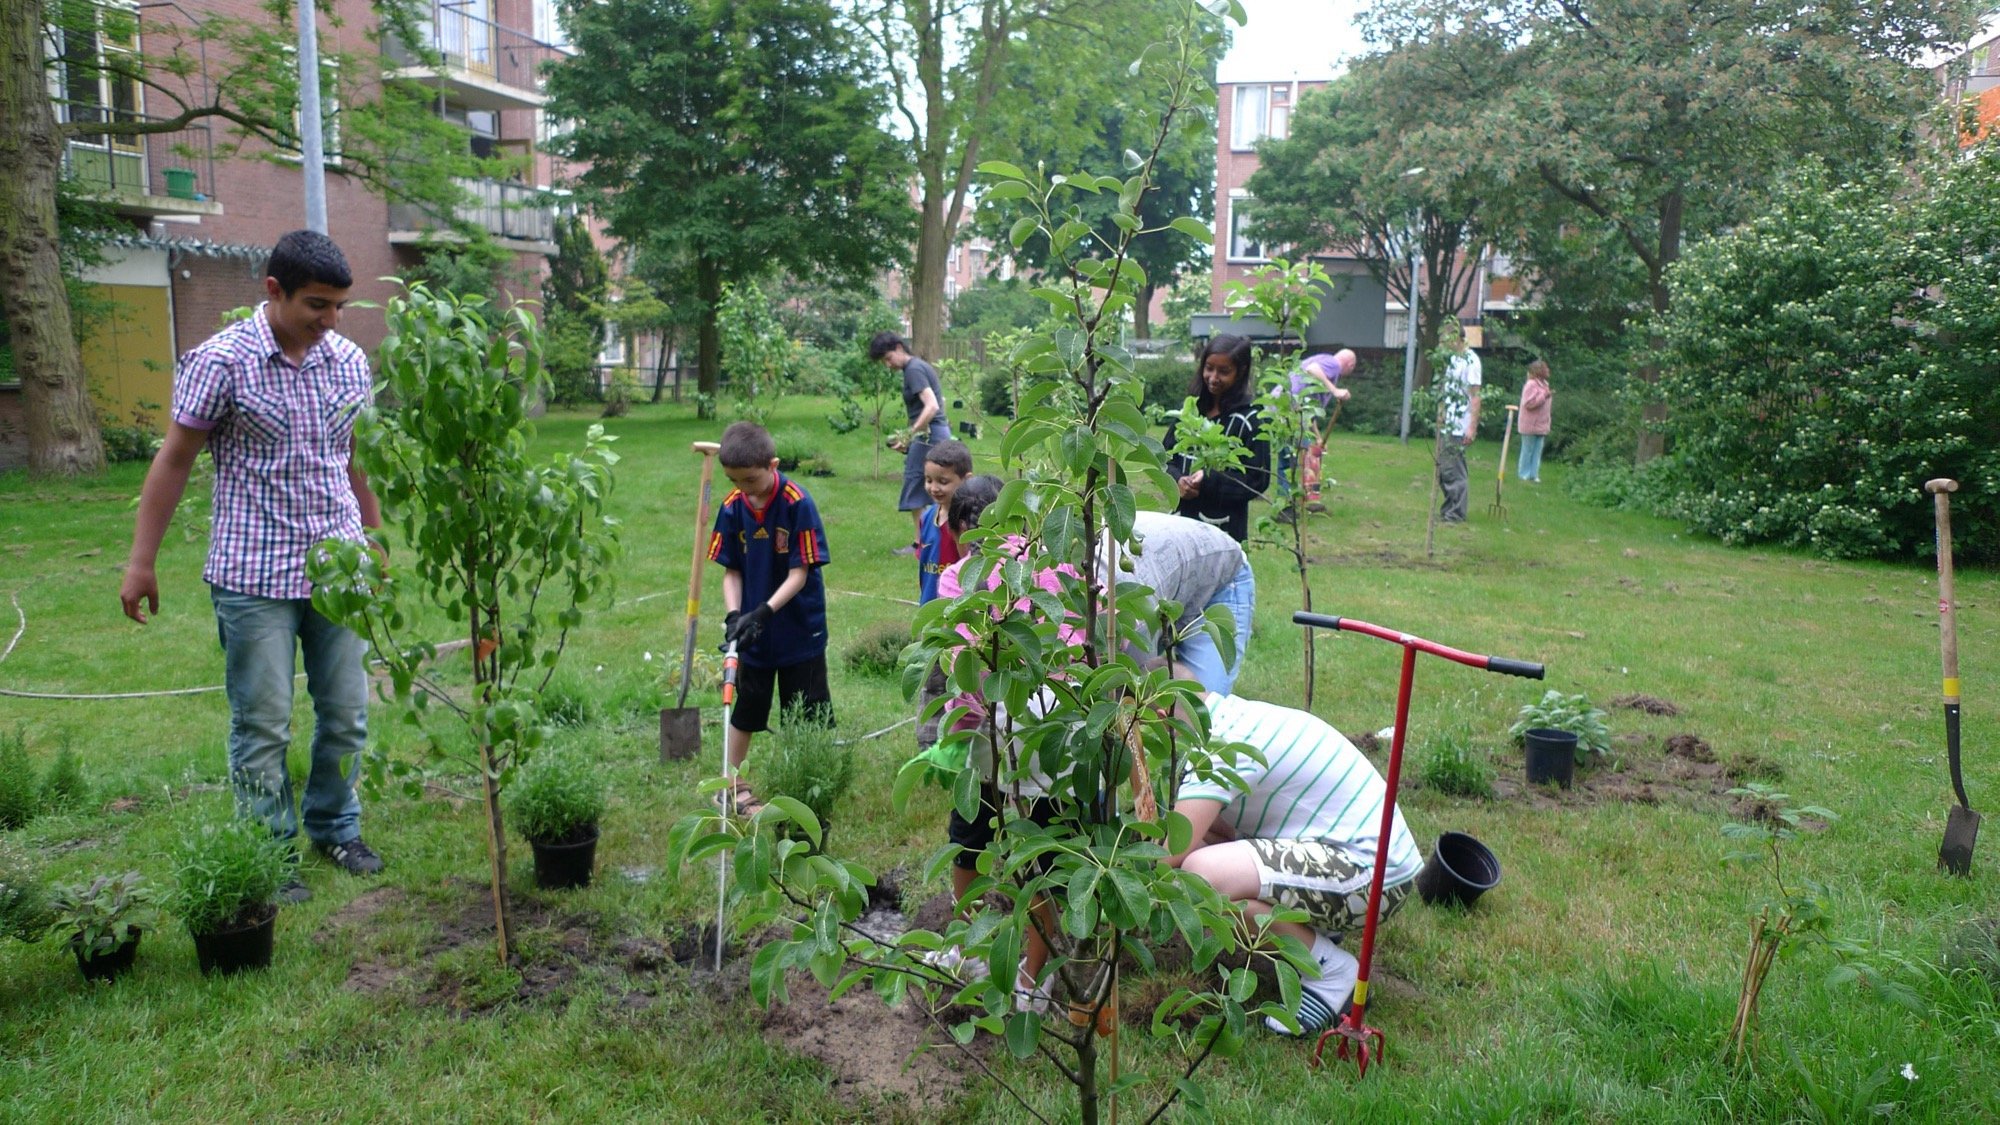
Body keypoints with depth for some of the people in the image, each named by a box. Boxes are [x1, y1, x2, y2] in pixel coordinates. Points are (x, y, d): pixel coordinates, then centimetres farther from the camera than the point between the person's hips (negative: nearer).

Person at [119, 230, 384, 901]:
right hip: (254, 575, -4)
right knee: (263, 726, 3)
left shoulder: (349, 361, 4)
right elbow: (174, 460, -5)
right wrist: (141, 564, -4)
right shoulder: (221, 360, -10)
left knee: (346, 715, 12)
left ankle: (335, 827, 30)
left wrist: (374, 538, 19)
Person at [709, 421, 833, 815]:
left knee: (808, 716, 6)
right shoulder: (732, 508, -6)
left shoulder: (798, 504, -19)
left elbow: (800, 573, -18)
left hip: (800, 630, -4)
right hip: (754, 632, 4)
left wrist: (765, 612, -27)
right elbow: (731, 570, 0)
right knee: (744, 709, 18)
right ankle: (732, 785, 33)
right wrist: (734, 614, -15)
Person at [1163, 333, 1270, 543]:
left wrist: (1209, 480, -19)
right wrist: (1177, 480, -9)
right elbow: (1165, 457, 12)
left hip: (1224, 529, -4)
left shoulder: (1250, 419, -6)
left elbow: (1257, 480, -7)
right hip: (1182, 520, 4)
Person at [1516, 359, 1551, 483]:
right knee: (1527, 450, 0)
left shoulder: (1544, 384, 14)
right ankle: (1524, 474, 10)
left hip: (1541, 426, 8)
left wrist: (1550, 397, 8)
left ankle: (1534, 474, 11)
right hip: (1530, 425, -8)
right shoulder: (1531, 385, -15)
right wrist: (1544, 396, -24)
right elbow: (1529, 403, -23)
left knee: (1537, 451, 7)